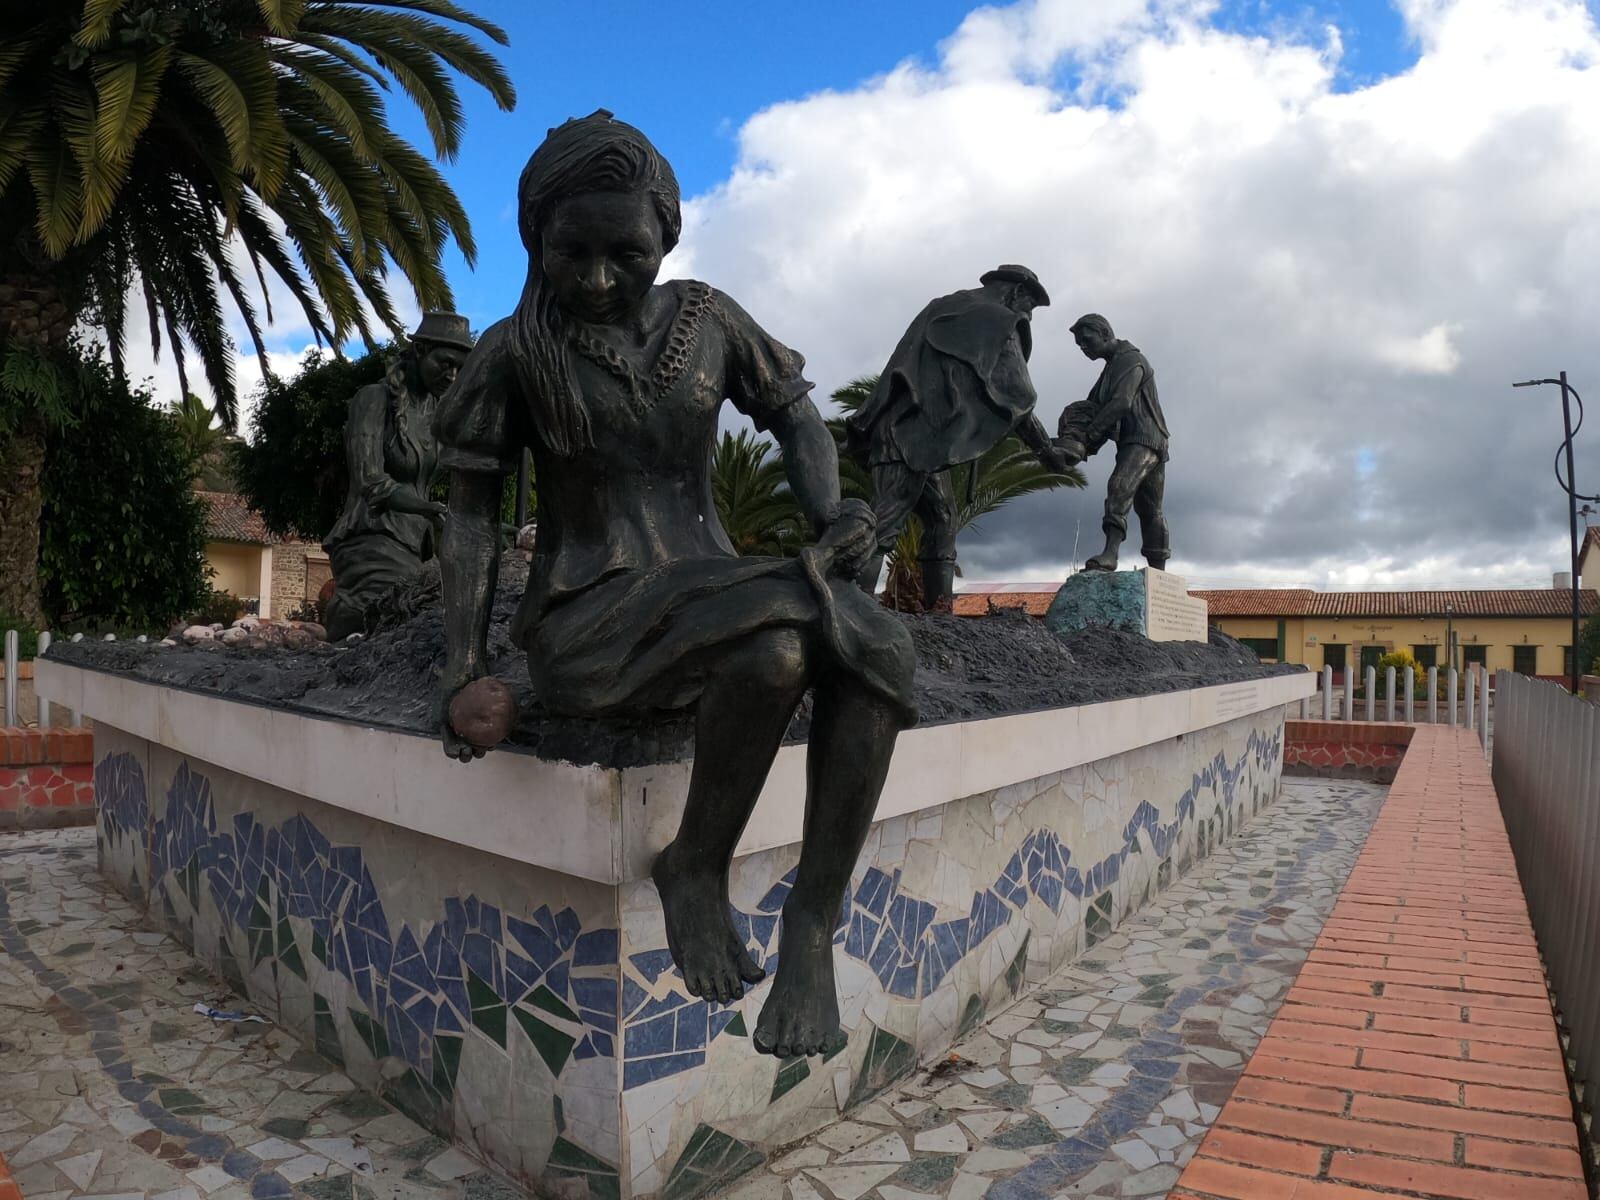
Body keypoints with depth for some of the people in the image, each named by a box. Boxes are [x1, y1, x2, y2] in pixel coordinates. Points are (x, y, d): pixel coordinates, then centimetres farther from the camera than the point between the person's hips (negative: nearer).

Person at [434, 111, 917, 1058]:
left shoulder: (706, 320, 8)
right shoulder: (516, 353, 0)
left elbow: (796, 415, 15)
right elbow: (473, 514, 2)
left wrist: (832, 517, -4)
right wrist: (465, 661, -7)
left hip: (712, 599, 4)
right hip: (591, 624, -4)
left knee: (873, 647, -28)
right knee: (777, 644, -35)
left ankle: (812, 925, -18)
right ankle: (697, 866, -11)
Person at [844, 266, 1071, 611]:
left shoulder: (946, 309, 28)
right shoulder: (998, 324, 3)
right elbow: (1016, 399, 2)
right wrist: (1046, 449, 10)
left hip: (905, 431, 8)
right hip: (914, 433, -8)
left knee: (942, 520, 9)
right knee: (884, 522, -16)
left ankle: (937, 609, 4)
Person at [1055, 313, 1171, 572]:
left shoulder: (1131, 360, -7)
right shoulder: (1112, 366, 23)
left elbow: (1121, 403, -22)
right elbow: (1094, 407, 14)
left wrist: (1087, 436, -24)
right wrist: (1084, 446, -3)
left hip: (1145, 438, -10)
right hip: (1130, 441, 10)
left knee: (1120, 486, -28)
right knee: (1148, 508, 9)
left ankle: (1110, 554, -42)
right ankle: (1157, 570, 11)